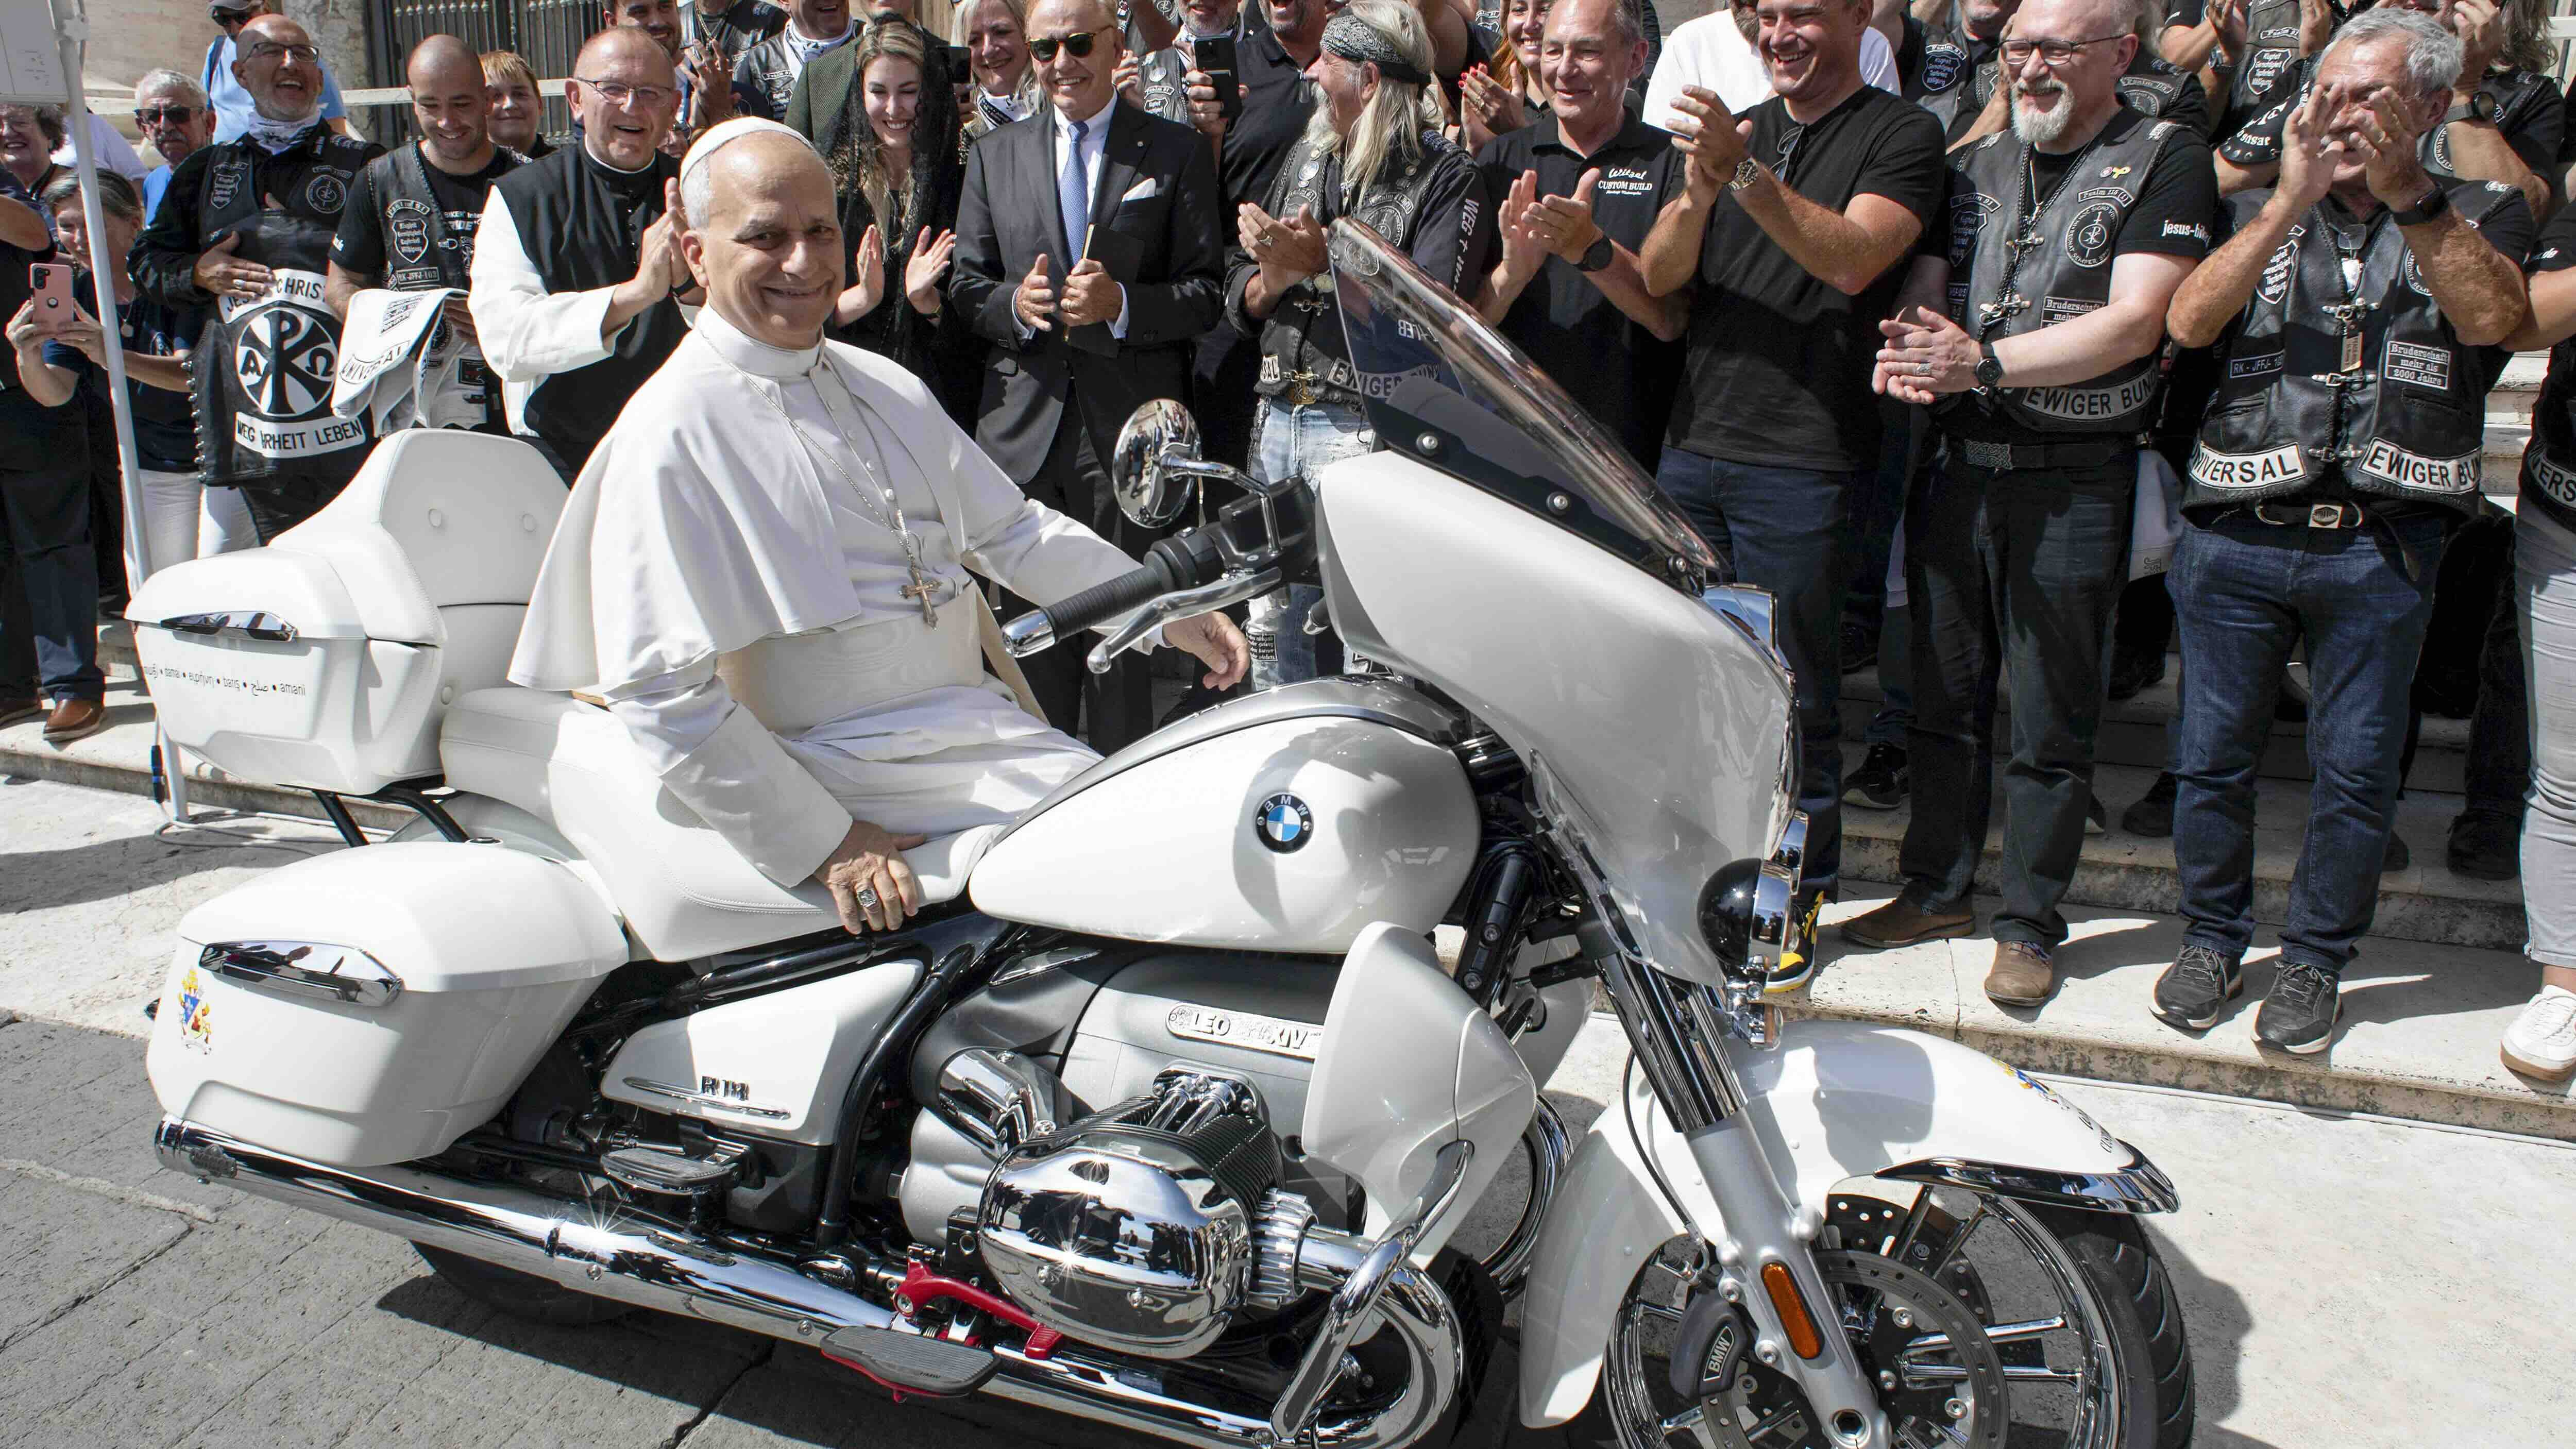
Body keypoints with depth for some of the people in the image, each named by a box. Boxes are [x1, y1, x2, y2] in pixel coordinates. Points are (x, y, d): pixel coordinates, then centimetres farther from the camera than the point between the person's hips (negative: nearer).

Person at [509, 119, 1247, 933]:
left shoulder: (883, 388, 16)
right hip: (837, 766, -8)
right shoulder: (670, 437, -9)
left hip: (978, 720, 8)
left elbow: (1008, 527, 22)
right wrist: (823, 845, -17)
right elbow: (661, 691, -15)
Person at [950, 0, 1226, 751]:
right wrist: (1013, 304, -9)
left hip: (1128, 430, -3)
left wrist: (1123, 304, -17)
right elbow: (965, 280, 13)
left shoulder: (1177, 152, 5)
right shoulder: (994, 155, 14)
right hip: (1025, 427, 3)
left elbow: (1209, 293, 1)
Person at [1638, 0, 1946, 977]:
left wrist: (1744, 173, -27)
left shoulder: (1900, 135, 0)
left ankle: (1799, 896, 15)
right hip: (1694, 442, 6)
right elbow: (1659, 277, 6)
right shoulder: (1739, 130, 17)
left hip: (1800, 461, -6)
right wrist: (1700, 187, -14)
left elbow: (1853, 260, -18)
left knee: (1794, 694, 1)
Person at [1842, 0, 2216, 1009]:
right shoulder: (1975, 167, 14)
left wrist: (1982, 360, -22)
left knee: (2051, 724, 3)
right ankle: (1939, 891, 28)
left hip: (2076, 480, -5)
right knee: (1944, 698, 13)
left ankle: (2031, 924, 16)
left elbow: (2132, 325, -14)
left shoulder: (2165, 160, -3)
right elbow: (1922, 291, 8)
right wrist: (1909, 348, -16)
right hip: (1958, 464, 5)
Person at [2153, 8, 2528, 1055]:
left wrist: (2406, 193, -20)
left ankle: (2315, 960, 22)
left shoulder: (2481, 215, 9)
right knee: (2213, 754, 8)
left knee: (2356, 770, 5)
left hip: (2382, 546, -1)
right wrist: (2294, 200, -14)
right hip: (2235, 536, 1)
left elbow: (2491, 317, -12)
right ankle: (2211, 940, 26)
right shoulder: (2260, 212, 12)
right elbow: (2189, 321, -6)